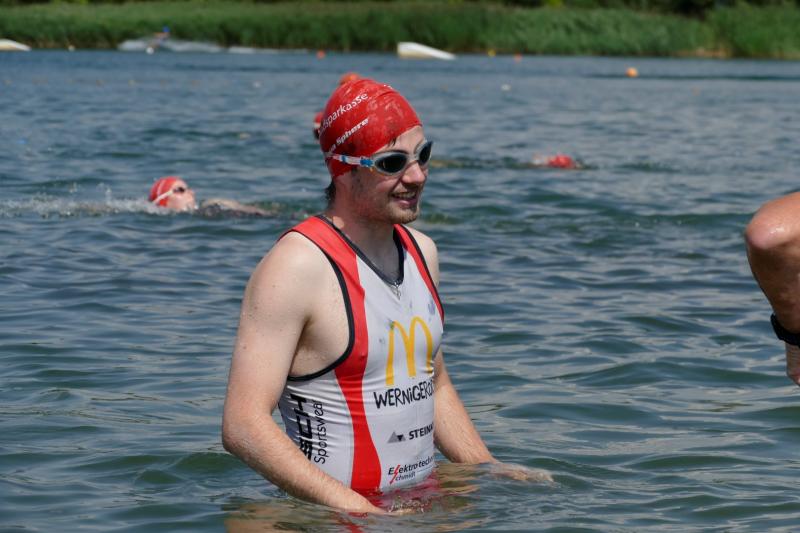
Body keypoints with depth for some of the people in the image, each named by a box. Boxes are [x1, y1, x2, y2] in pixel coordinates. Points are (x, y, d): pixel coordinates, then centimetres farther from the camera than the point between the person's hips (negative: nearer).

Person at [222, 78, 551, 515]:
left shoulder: (420, 250, 12)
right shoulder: (297, 266, -14)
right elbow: (243, 426, -19)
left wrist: (492, 475, 12)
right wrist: (353, 508, -25)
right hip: (334, 513, -7)